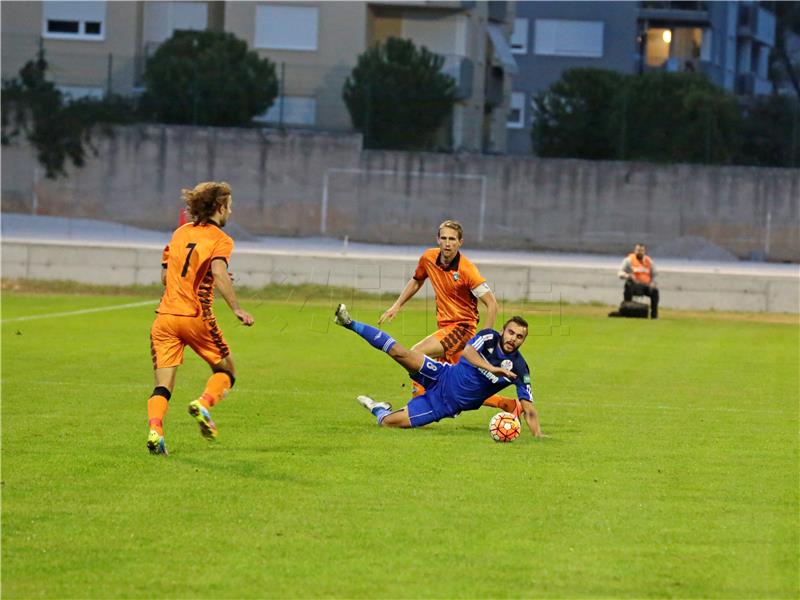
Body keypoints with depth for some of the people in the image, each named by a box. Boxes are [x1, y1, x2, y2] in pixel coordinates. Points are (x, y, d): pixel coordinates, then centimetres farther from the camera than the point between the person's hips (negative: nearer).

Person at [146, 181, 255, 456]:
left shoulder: (180, 233, 17)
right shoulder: (220, 239, -1)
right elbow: (218, 272, -20)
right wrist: (237, 309, -20)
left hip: (165, 316, 4)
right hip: (196, 317, -4)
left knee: (163, 385, 2)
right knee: (225, 370, 15)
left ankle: (155, 430, -22)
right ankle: (204, 404, -13)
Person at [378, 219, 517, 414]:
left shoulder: (466, 270, -19)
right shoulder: (428, 258, -1)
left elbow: (491, 304, -18)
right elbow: (416, 281, 22)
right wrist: (397, 306, 14)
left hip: (462, 327, -7)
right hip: (444, 325, 7)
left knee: (416, 353, -23)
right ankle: (508, 405, 20)